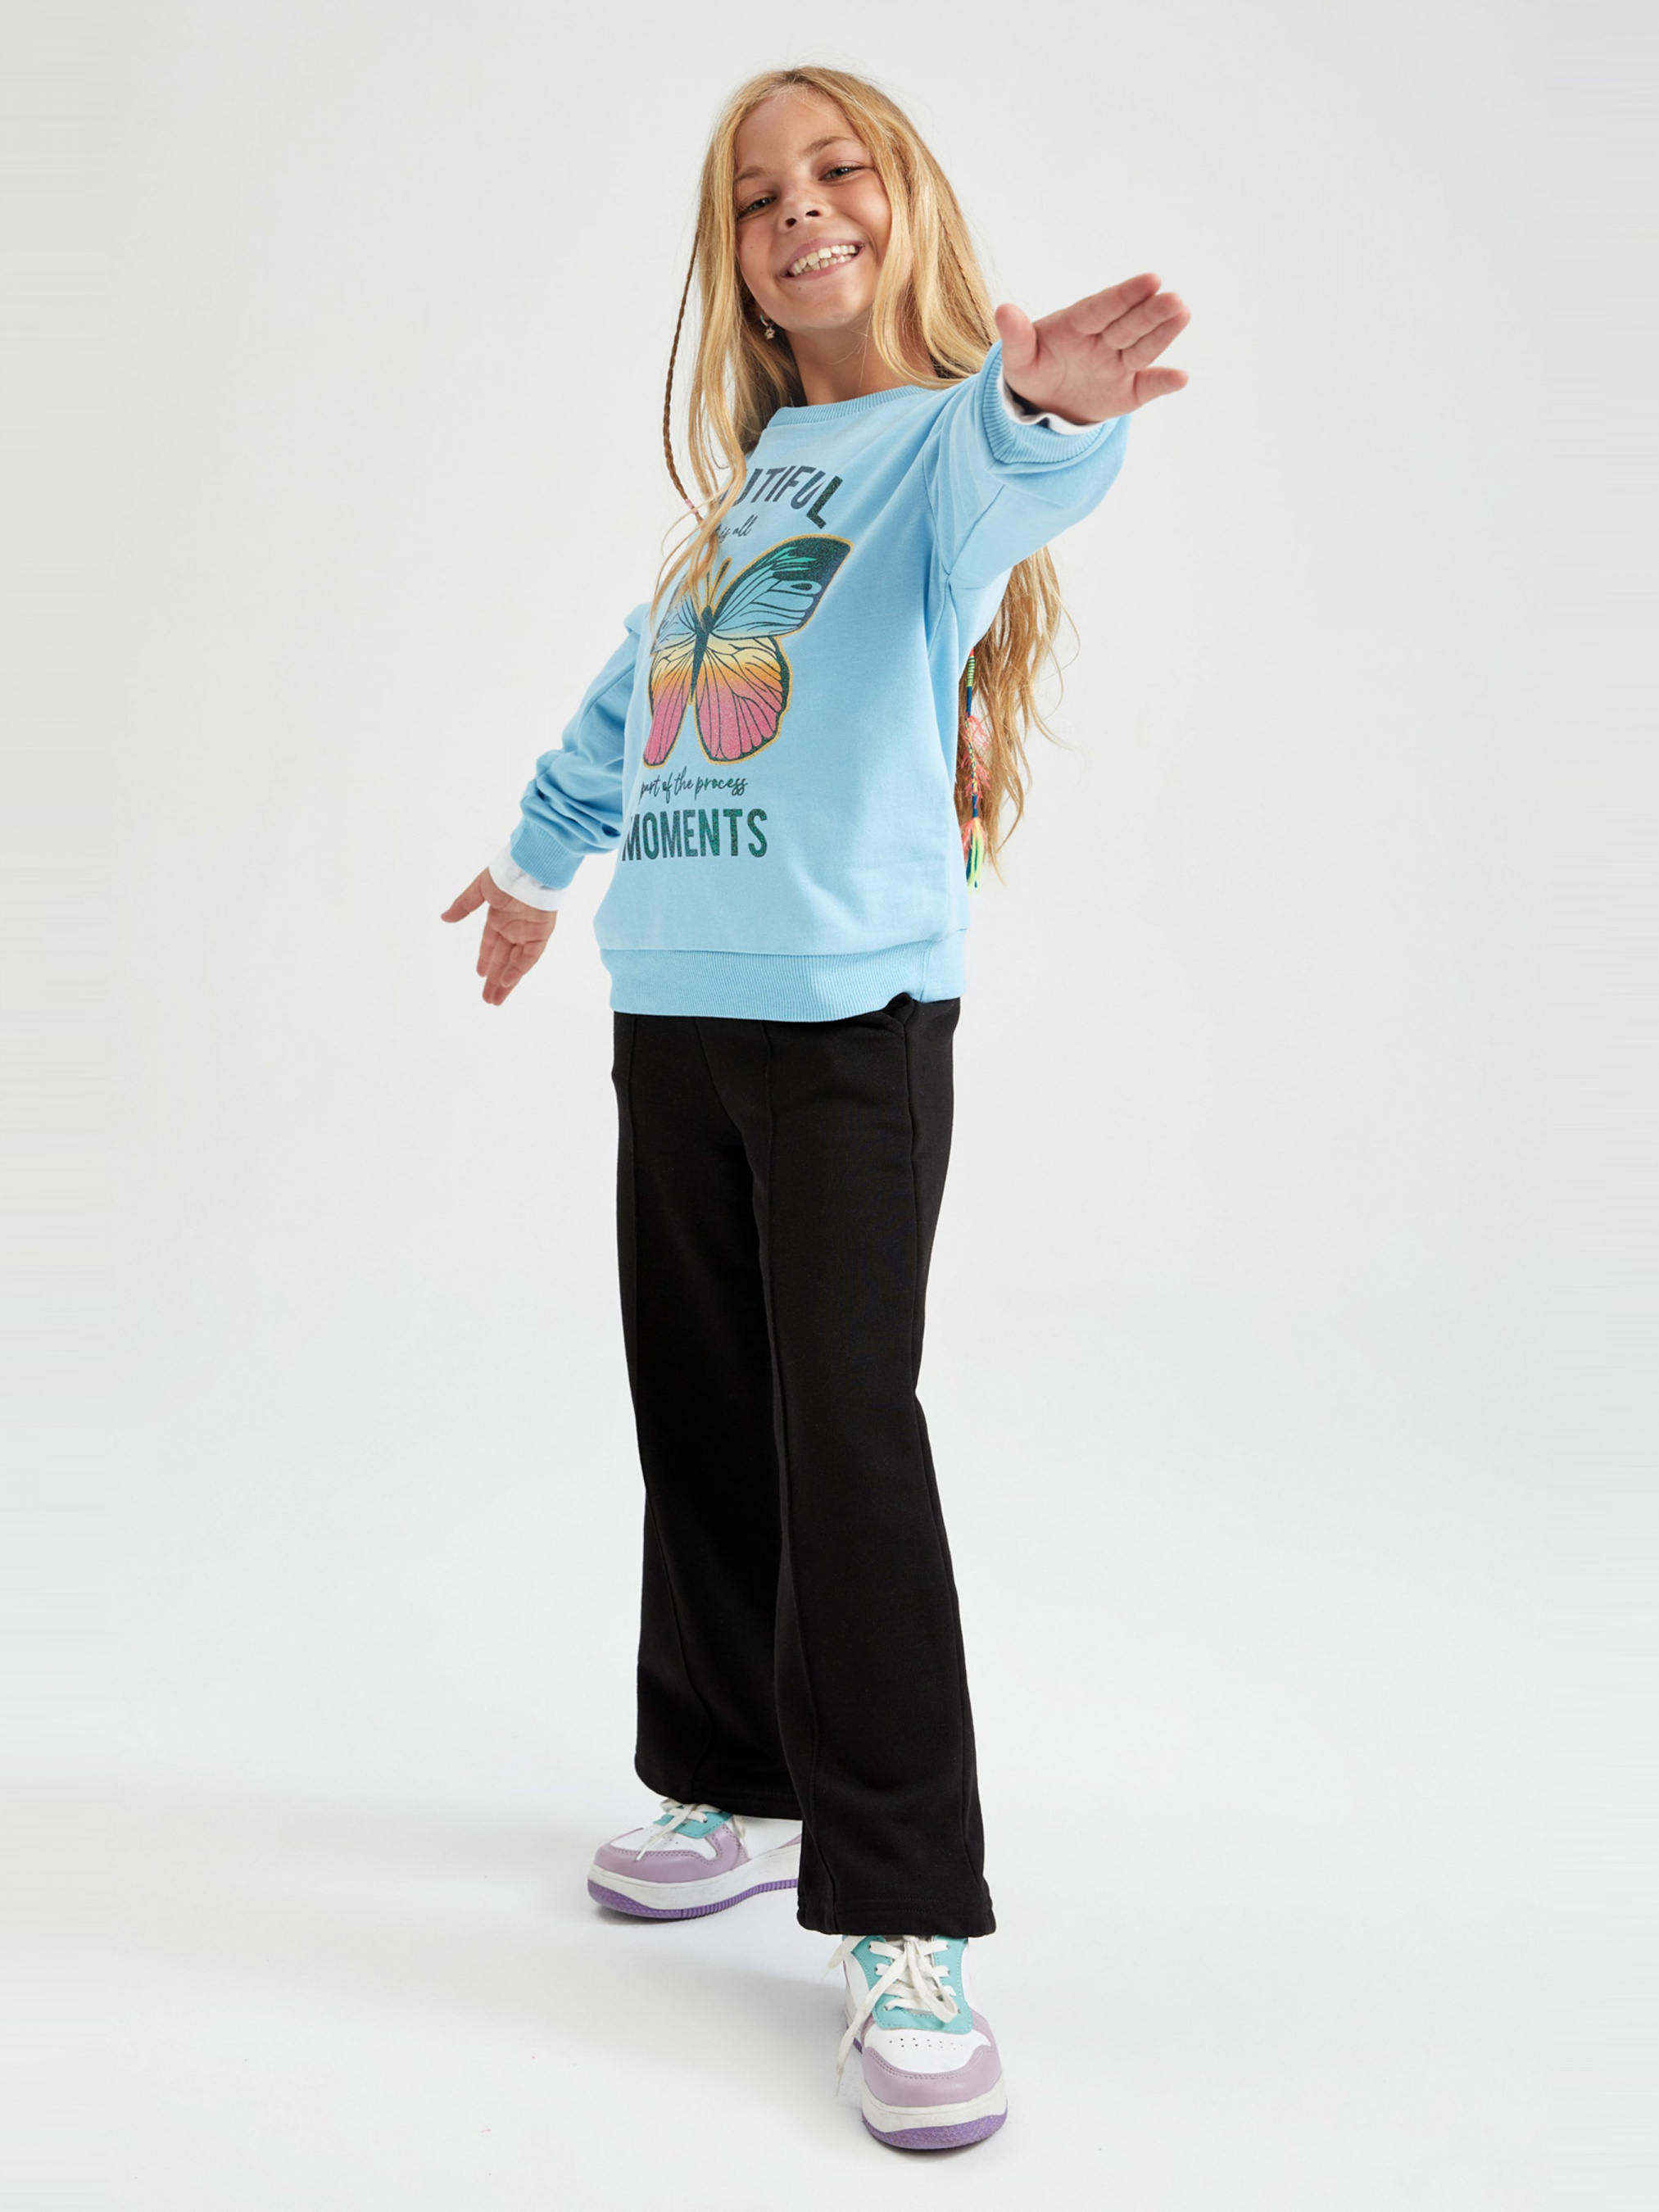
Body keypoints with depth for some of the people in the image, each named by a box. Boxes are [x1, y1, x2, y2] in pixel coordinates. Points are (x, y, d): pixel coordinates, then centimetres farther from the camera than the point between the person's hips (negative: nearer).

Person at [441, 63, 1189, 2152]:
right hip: (673, 998, 7)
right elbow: (638, 681, 31)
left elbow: (1007, 480, -29)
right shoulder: (742, 475, 16)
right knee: (699, 1414, 12)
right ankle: (741, 1784, 29)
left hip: (854, 1005, -7)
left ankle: (905, 1918, -2)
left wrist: (1044, 400, -53)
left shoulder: (951, 439, -2)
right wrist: (544, 855, 44)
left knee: (843, 1429, -11)